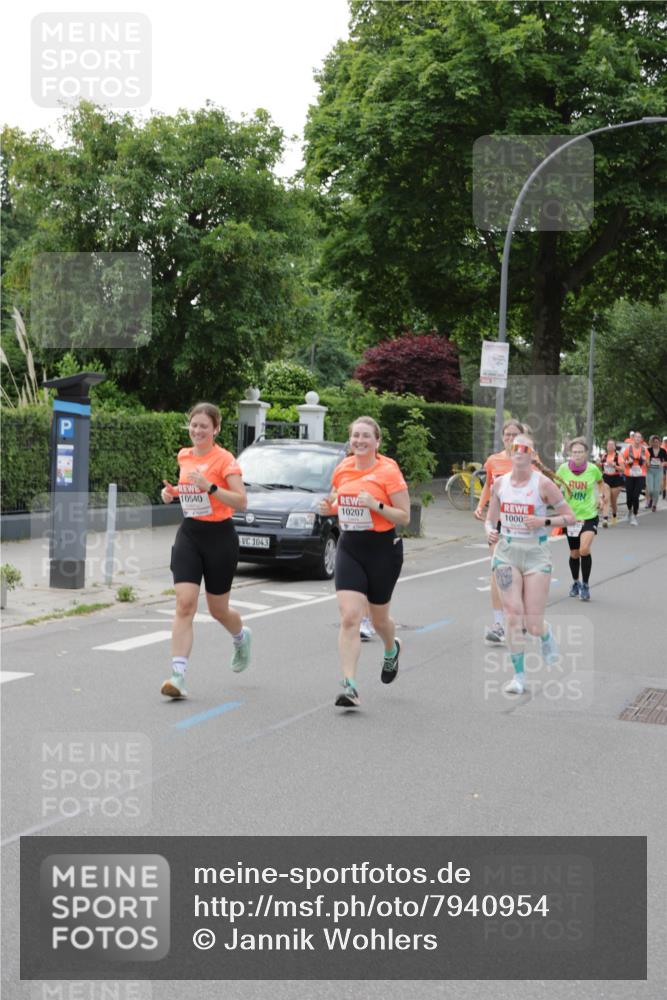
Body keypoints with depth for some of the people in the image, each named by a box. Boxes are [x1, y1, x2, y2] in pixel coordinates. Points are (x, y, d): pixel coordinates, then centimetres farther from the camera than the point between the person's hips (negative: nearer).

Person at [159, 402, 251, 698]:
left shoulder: (224, 459, -10)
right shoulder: (184, 456, 7)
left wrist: (209, 487, -27)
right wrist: (172, 492, 7)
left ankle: (241, 637, 45)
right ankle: (178, 676, -15)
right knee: (184, 604, -11)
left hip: (219, 537, -4)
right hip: (188, 535, 4)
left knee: (218, 609, 10)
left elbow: (241, 502, -16)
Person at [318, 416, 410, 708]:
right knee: (349, 617, -12)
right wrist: (329, 507, -1)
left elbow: (404, 516, -10)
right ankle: (350, 686, -12)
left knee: (378, 619, 13)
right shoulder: (342, 469, 4)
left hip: (383, 549, -3)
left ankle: (392, 650, 49)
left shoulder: (388, 471, -10)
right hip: (349, 549, 3)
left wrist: (376, 505, -24)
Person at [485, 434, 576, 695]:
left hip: (536, 553, -2)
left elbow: (569, 517, -4)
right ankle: (518, 676, 4)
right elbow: (490, 519, 15)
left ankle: (546, 635, 36)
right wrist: (490, 531, -7)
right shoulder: (499, 483, 4)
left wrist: (544, 521, -19)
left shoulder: (543, 483, -7)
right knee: (513, 617, -7)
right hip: (506, 553, 3)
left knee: (533, 625, -2)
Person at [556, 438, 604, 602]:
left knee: (584, 550, -20)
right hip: (571, 516, 2)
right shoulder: (563, 468, -11)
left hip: (589, 515, -2)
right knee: (574, 553, 13)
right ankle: (575, 582, 40)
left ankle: (585, 585, -1)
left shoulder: (593, 469, -10)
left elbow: (600, 482, 13)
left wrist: (600, 496, 0)